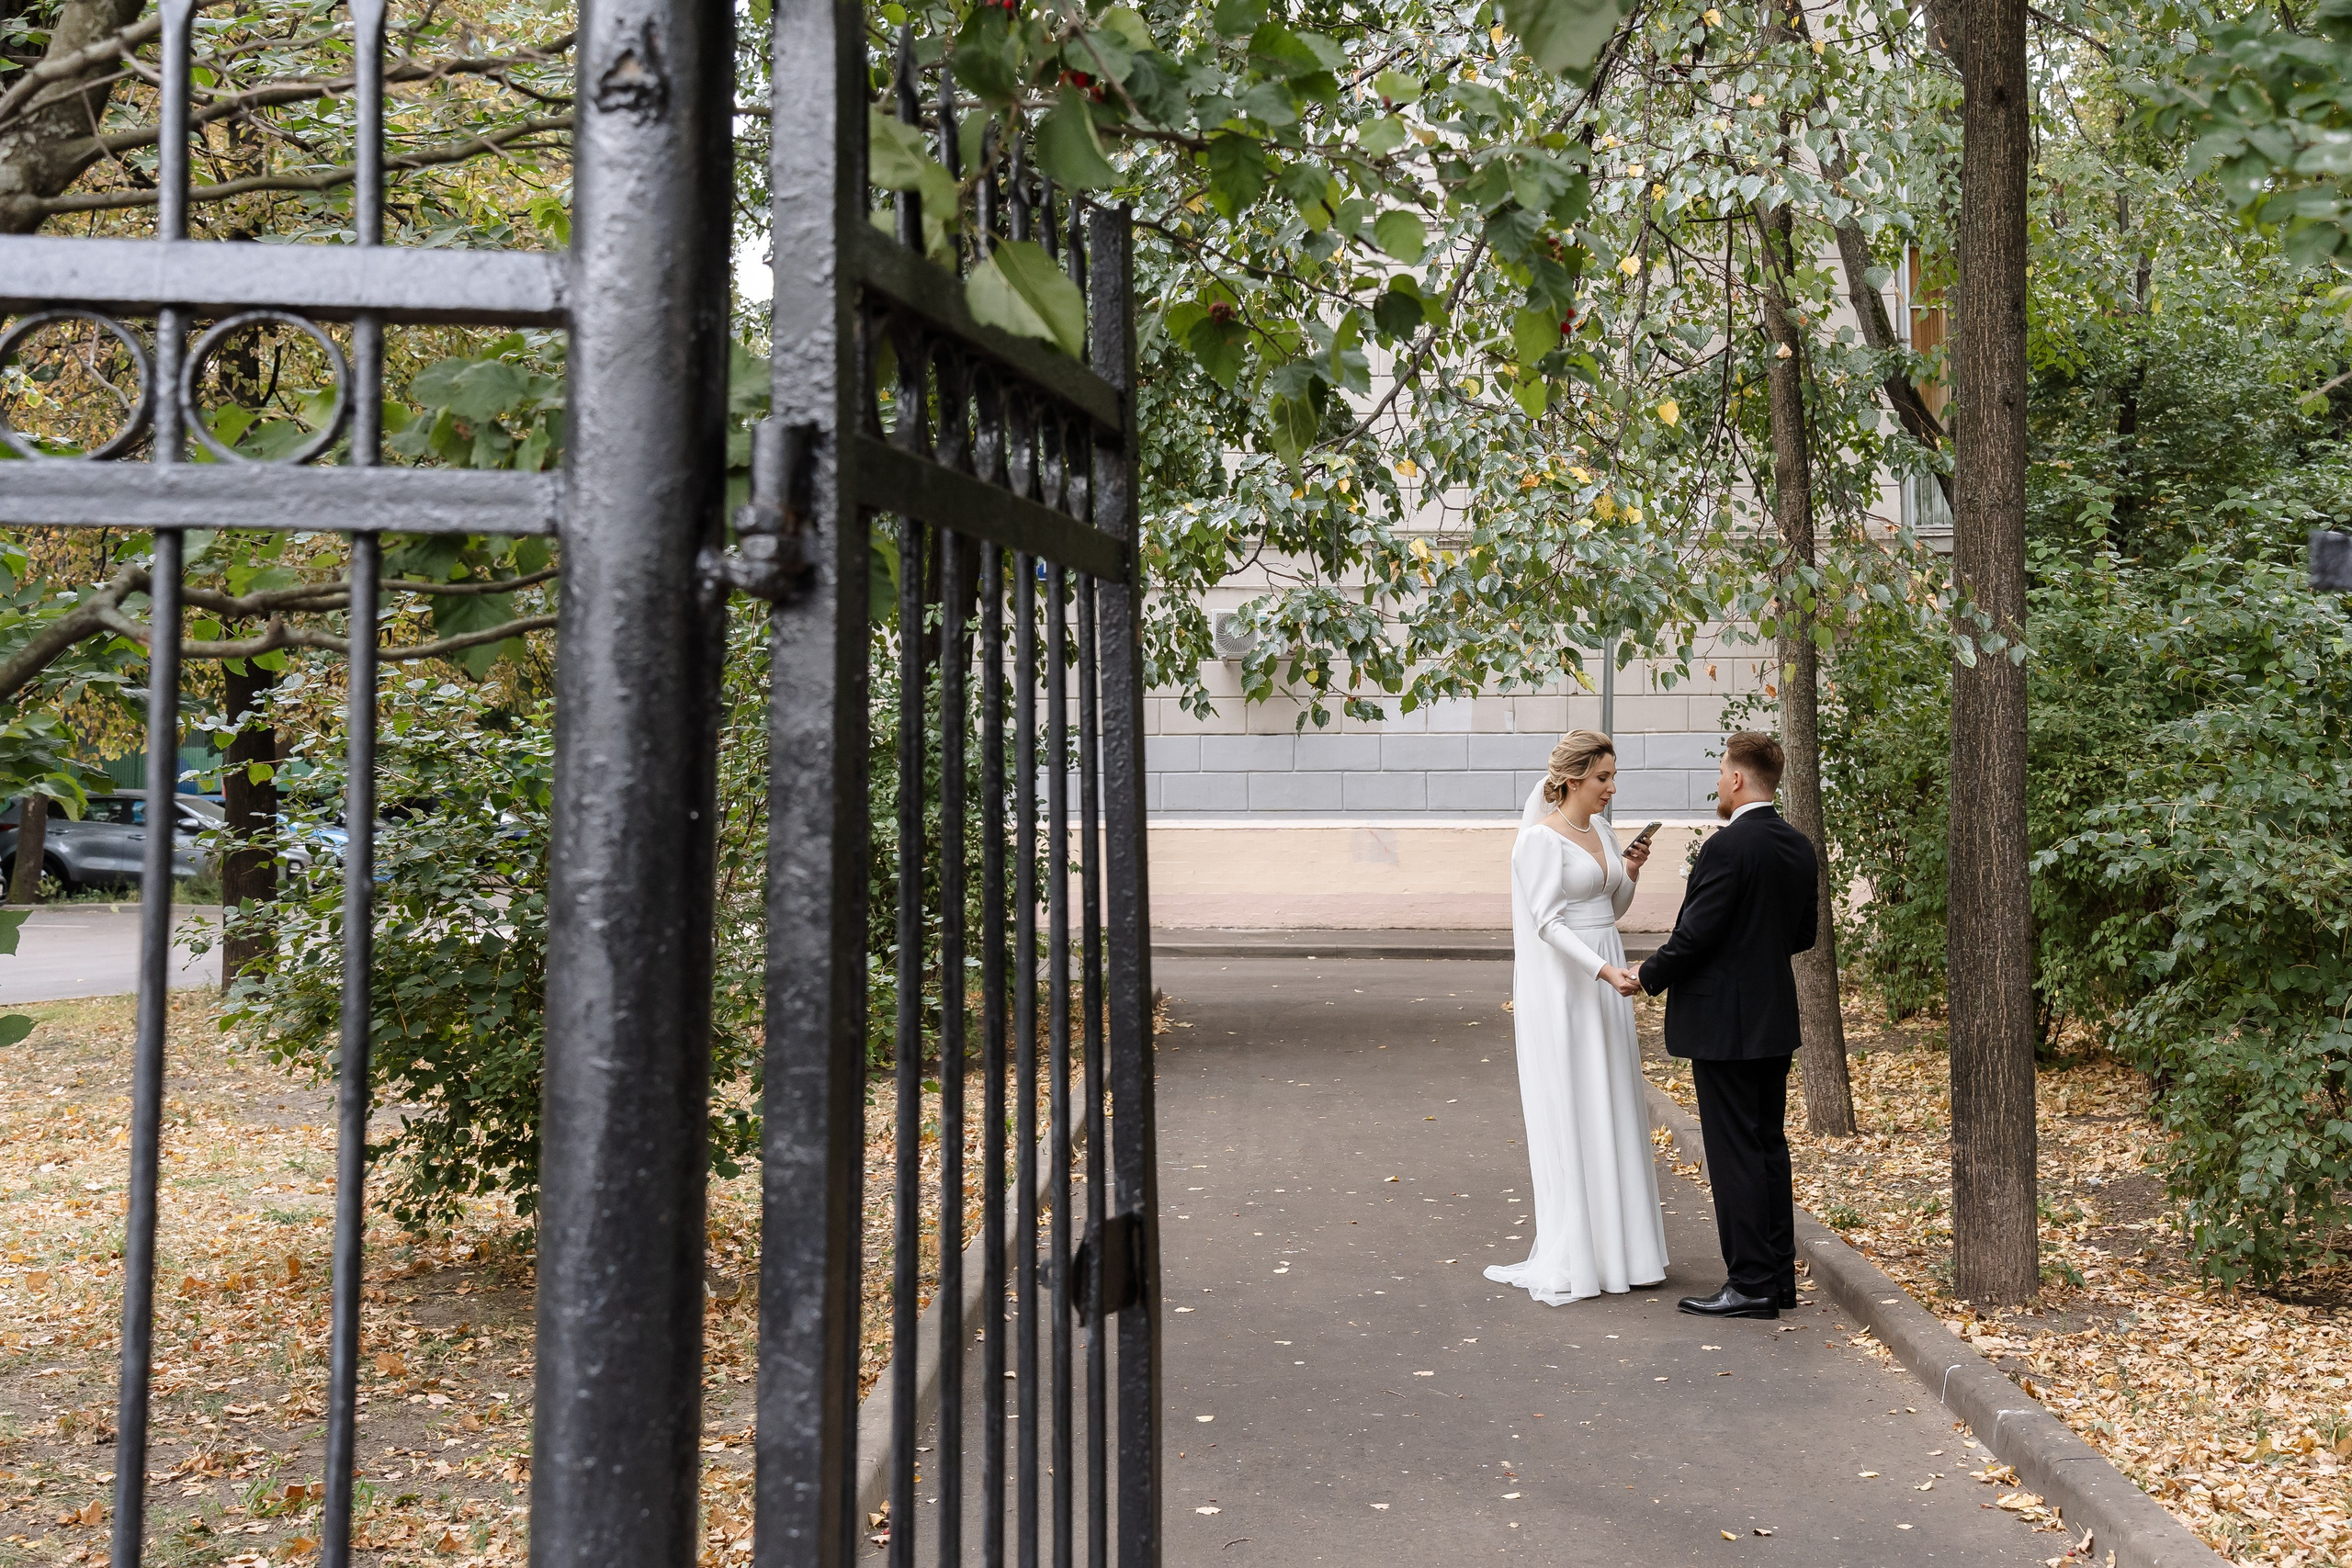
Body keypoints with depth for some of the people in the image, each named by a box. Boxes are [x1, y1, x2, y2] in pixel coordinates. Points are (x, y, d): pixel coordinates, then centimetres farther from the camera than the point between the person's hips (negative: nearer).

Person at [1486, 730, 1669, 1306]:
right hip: (1562, 984, -8)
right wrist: (1603, 970, -28)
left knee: (1614, 1111, 10)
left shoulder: (1601, 832, 11)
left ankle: (1620, 1245, 18)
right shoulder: (1541, 839, -13)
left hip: (1604, 982, 8)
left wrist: (1630, 874, 1)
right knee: (1569, 1114, -2)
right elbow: (1547, 922, -20)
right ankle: (1572, 1257, 6)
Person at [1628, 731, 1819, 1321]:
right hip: (1776, 1020, 9)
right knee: (1769, 1145, 15)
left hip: (1724, 1023, -9)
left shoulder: (1726, 848, -19)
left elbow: (1694, 936, -18)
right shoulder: (1800, 847, 7)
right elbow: (1804, 932, 14)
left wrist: (1647, 977, -3)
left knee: (1734, 1152, -2)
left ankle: (1750, 1283, 3)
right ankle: (1779, 1276, 21)